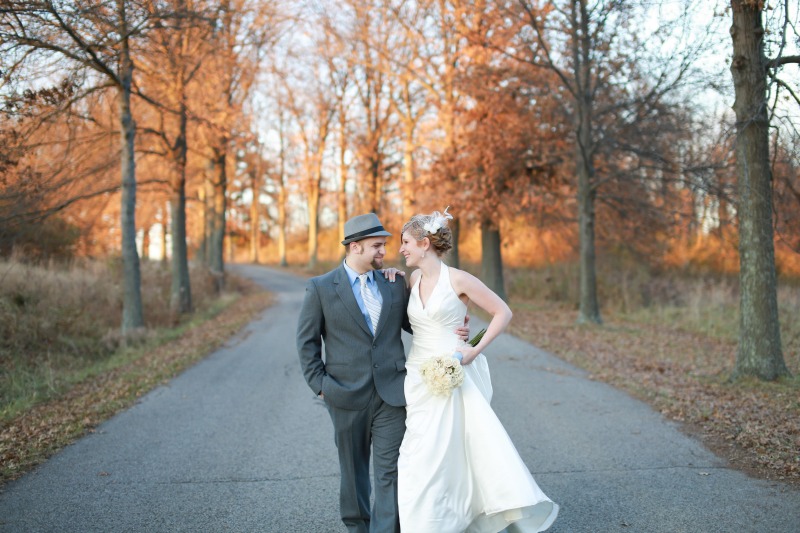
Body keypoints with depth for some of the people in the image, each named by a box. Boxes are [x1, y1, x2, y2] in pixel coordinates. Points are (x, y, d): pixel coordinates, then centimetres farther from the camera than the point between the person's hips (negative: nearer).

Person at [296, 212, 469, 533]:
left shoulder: (395, 284, 6)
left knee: (390, 471, -2)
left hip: (391, 392, 1)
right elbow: (307, 341, 1)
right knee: (353, 468, 15)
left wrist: (451, 332, -2)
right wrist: (319, 384, -4)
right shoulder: (320, 288, -3)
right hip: (347, 395, -1)